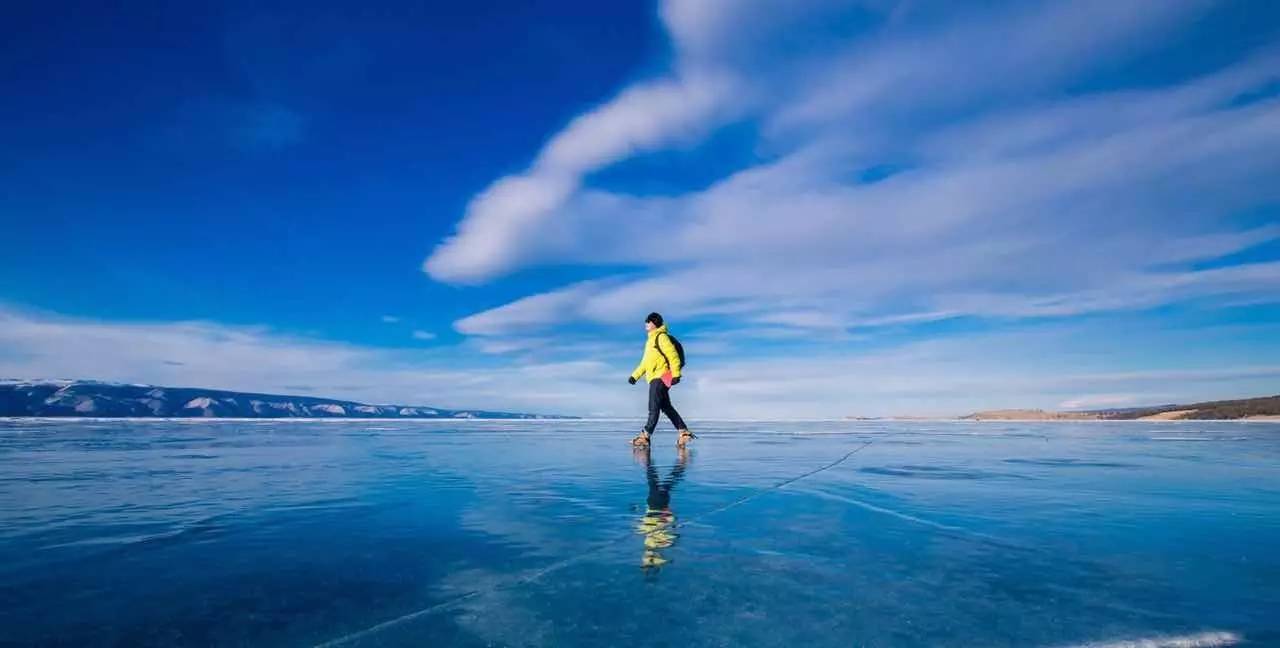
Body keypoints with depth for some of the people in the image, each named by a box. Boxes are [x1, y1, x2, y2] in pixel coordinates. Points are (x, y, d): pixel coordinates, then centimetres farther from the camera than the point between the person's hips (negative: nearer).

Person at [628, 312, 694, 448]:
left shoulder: (661, 336, -6)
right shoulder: (650, 340, 23)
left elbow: (673, 355, -15)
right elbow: (645, 362, 27)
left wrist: (676, 374, -22)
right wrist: (635, 375, 21)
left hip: (660, 377, -10)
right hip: (655, 379, 10)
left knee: (654, 408, -9)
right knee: (667, 407, 10)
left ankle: (645, 437, -9)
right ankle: (684, 433, 13)